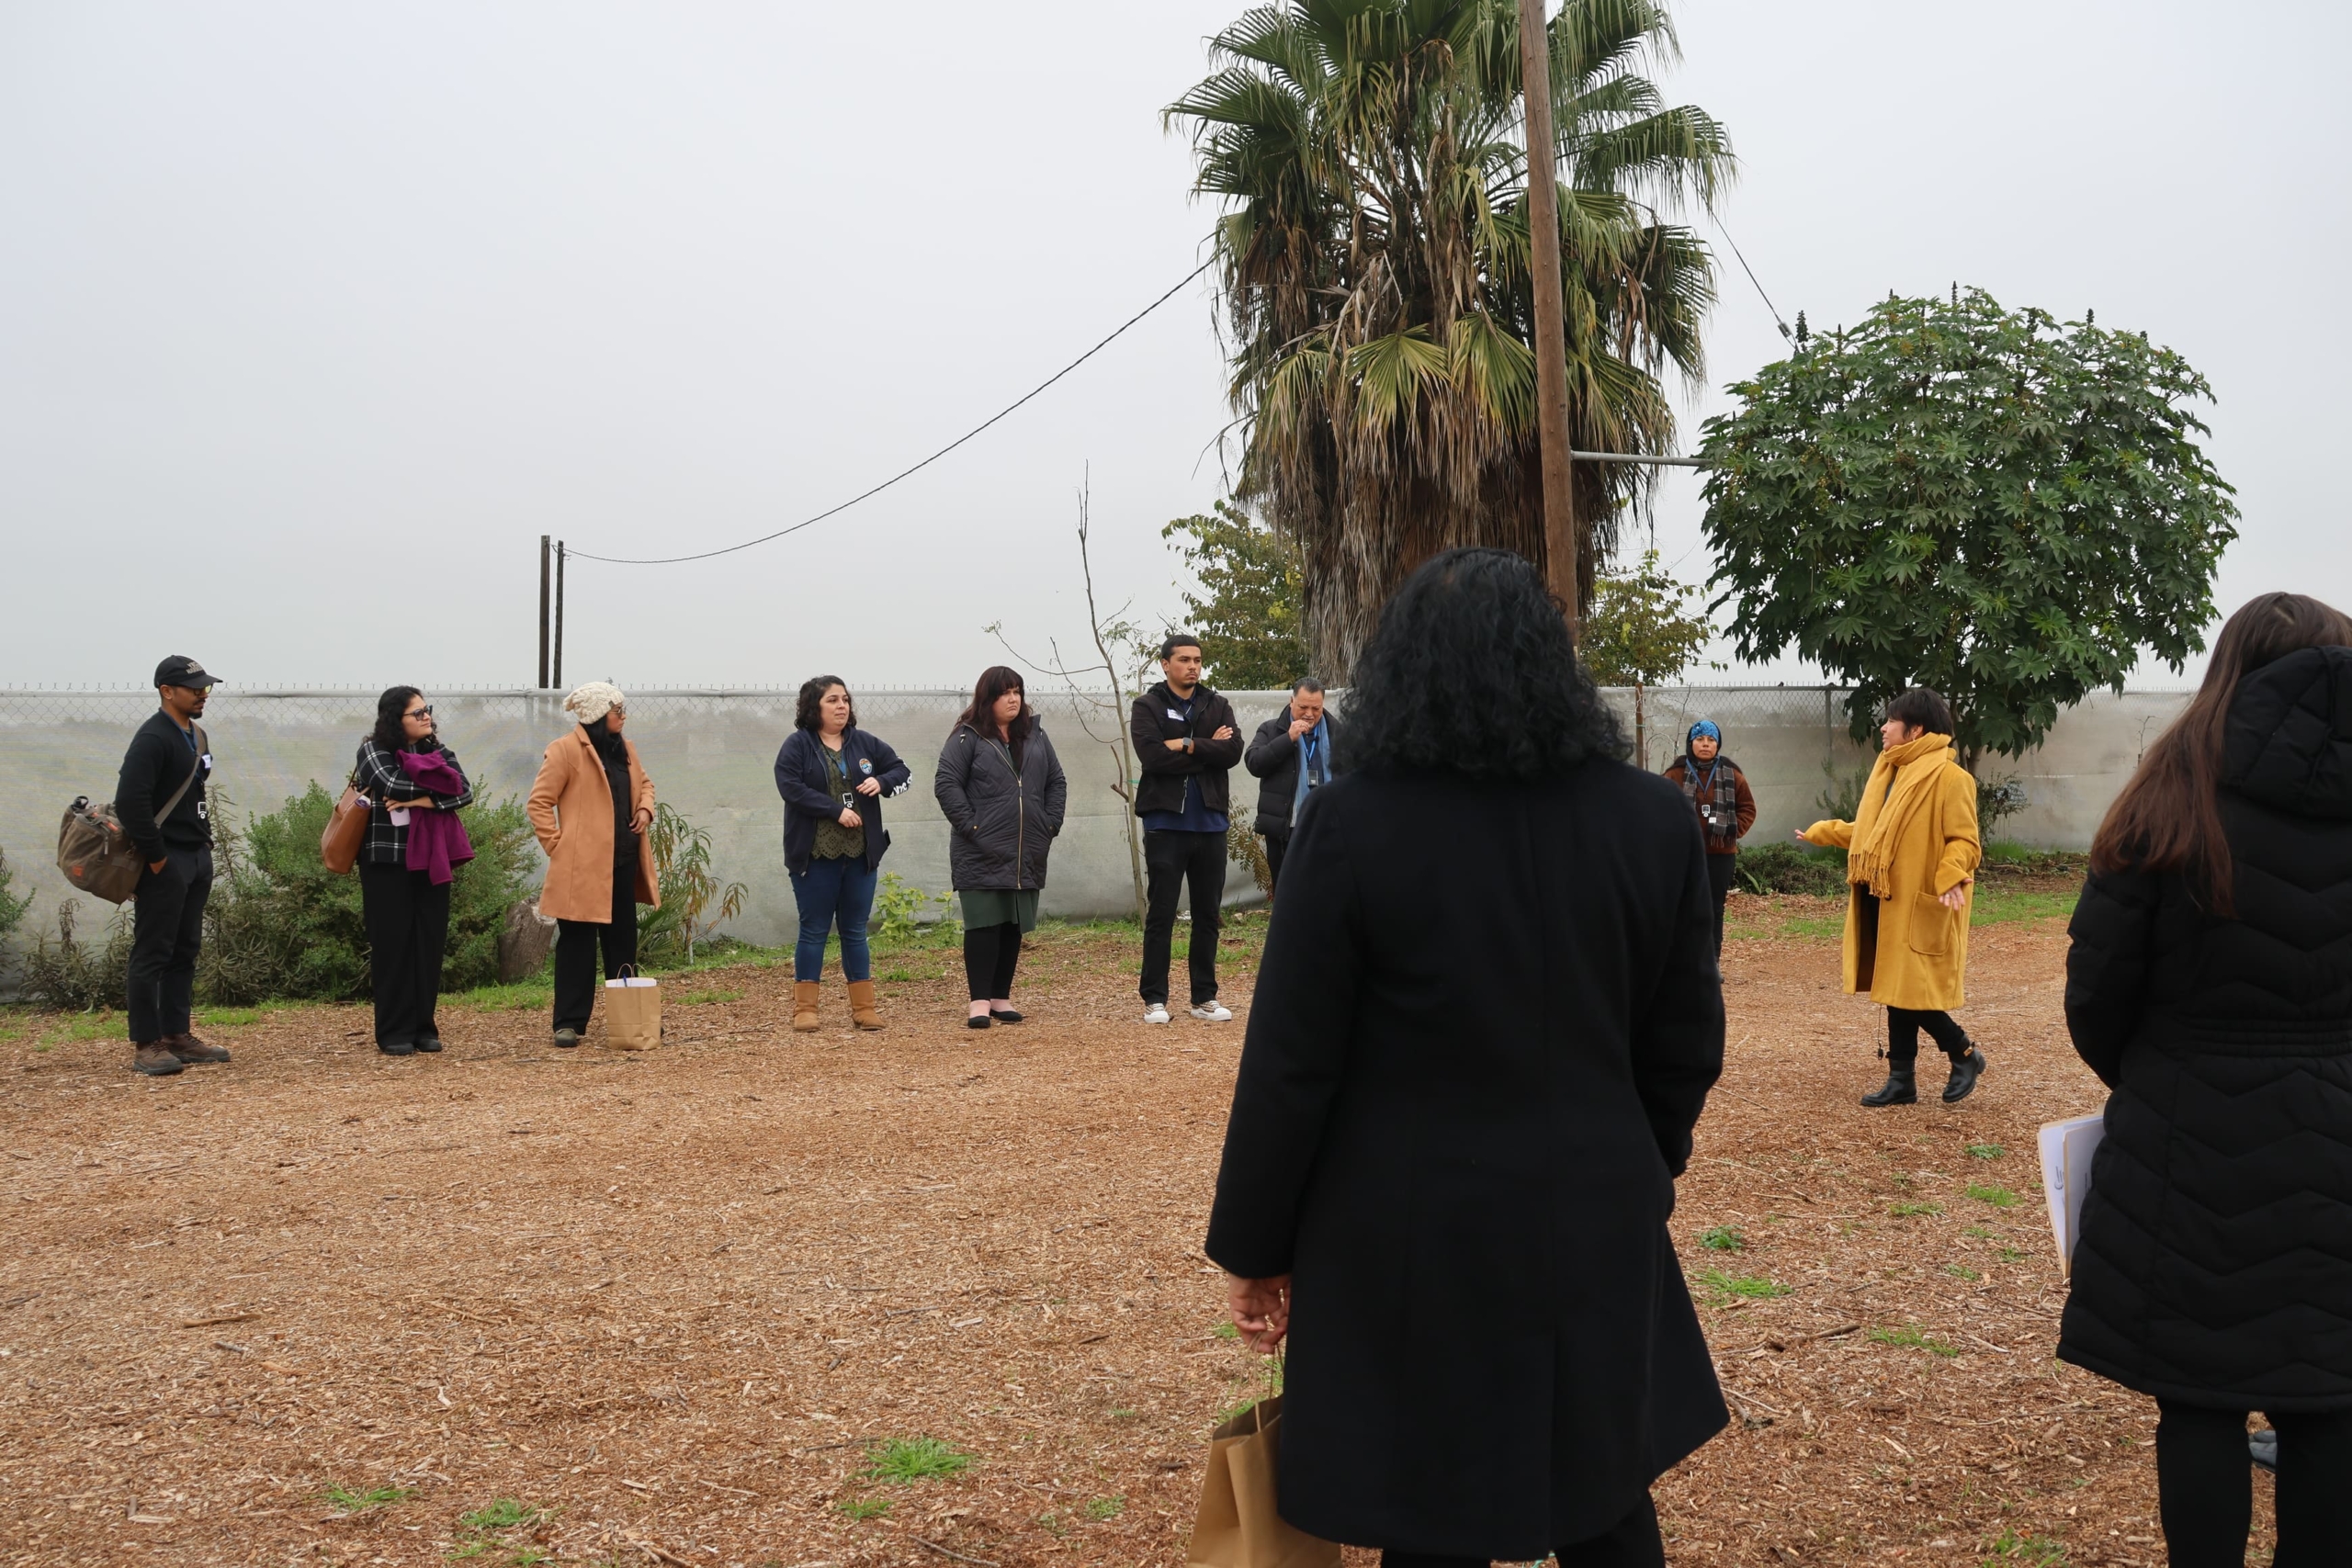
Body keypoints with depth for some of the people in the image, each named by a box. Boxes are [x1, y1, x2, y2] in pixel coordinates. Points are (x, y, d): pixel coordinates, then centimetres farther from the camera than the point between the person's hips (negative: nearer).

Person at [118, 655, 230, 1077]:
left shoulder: (195, 734, 14)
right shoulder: (153, 738, -15)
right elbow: (129, 802, -23)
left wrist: (204, 841, 13)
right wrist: (156, 858, -19)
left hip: (197, 857, 9)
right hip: (165, 862, -9)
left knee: (184, 951, 13)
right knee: (153, 954, -3)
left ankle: (177, 1036, 20)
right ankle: (146, 1046, 1)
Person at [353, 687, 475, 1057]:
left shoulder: (438, 751, 10)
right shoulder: (373, 750, -2)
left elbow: (464, 792, -4)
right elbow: (393, 784, -21)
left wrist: (423, 800, -18)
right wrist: (435, 786, -9)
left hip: (430, 862, 4)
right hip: (387, 864, -4)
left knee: (430, 943, 3)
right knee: (393, 944, -2)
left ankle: (424, 1027, 11)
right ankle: (394, 1033, 4)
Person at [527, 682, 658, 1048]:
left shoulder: (624, 748, 12)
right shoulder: (564, 750, -10)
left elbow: (643, 783, 27)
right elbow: (538, 803, -9)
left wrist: (645, 809, 7)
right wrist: (557, 845, -12)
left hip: (622, 862, 7)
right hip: (582, 865, -7)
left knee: (623, 939, 13)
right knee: (577, 943, -2)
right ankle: (568, 1023, 5)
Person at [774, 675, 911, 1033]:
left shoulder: (865, 743, 9)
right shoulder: (796, 746, -4)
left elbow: (900, 769, 15)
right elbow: (791, 788, -16)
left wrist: (882, 782, -7)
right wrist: (837, 810, -20)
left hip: (860, 855, 4)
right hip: (814, 856, -4)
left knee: (855, 931, 9)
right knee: (814, 930, 2)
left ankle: (864, 1007, 14)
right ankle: (805, 1008, 10)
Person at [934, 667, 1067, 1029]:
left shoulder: (1036, 735, 13)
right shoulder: (967, 737, -3)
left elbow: (1056, 782, 17)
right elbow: (945, 784, -9)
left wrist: (1050, 824, 6)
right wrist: (970, 825, -13)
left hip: (1027, 855, 5)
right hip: (981, 854, -5)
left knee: (1014, 926, 8)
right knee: (983, 925, -5)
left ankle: (1001, 998, 16)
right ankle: (979, 1002, 0)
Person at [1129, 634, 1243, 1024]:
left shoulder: (1218, 706, 10)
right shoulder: (1148, 706, 0)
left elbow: (1233, 751, -6)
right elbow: (1152, 755, -16)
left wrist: (1187, 745, -14)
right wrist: (1208, 749, -10)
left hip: (1210, 823, 4)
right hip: (1165, 823, -3)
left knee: (1208, 915, 8)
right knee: (1160, 914, 0)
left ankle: (1205, 997, 17)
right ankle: (1154, 999, 6)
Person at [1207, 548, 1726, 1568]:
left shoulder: (1353, 823, -14)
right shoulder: (1652, 817, -3)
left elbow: (1289, 1068, -11)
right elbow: (1686, 1048, 6)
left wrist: (1252, 1249, 1)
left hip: (1414, 1246, -3)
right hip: (1599, 1231, 4)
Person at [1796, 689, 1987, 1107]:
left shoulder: (1949, 777, -13)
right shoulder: (1891, 770, 14)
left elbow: (1964, 841, -18)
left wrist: (1950, 878, -33)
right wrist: (1822, 833, 31)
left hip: (1920, 904, -9)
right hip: (1887, 901, 9)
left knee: (1911, 991, -5)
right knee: (1895, 990, 10)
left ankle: (1966, 1054, 17)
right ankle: (1902, 1079, 17)